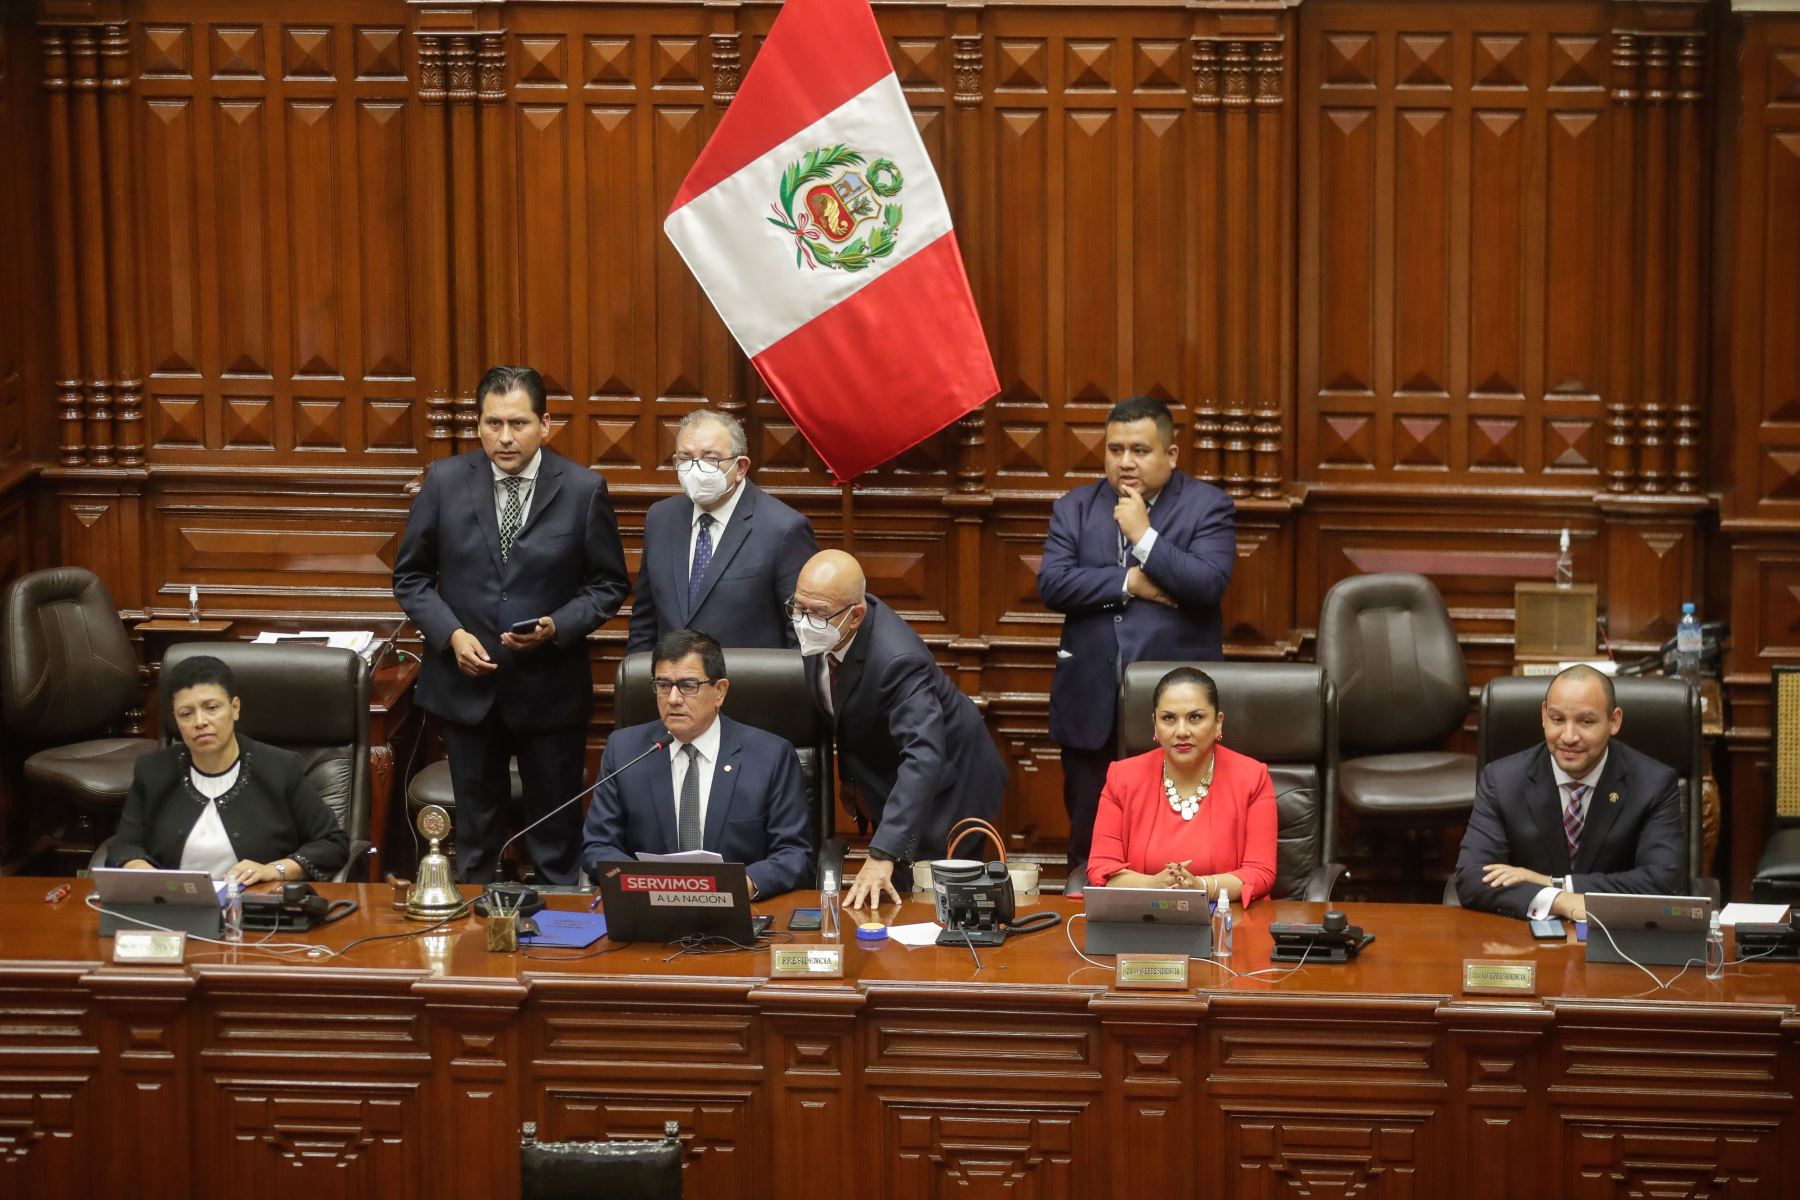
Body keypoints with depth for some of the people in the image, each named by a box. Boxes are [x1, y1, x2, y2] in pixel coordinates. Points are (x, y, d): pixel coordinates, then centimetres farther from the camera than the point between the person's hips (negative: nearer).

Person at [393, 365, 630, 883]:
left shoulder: (583, 489, -7)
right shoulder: (444, 482, -4)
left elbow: (608, 585, 0)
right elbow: (411, 575, 3)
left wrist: (556, 627, -17)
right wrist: (451, 634, -12)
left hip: (550, 688, -1)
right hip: (466, 681, 1)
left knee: (556, 834, 9)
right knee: (475, 831, 14)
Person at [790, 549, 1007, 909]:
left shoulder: (896, 660, -39)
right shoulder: (822, 637, -15)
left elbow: (924, 759, -48)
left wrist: (883, 855, -56)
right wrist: (849, 775, 12)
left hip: (940, 785, -8)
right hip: (883, 780, 8)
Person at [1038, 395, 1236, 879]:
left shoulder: (1207, 506, 1)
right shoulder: (1075, 507, 11)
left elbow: (1209, 584, -14)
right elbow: (1051, 583, -3)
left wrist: (1143, 535, -12)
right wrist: (1129, 583, -11)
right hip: (1093, 708, 3)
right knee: (1089, 847, 9)